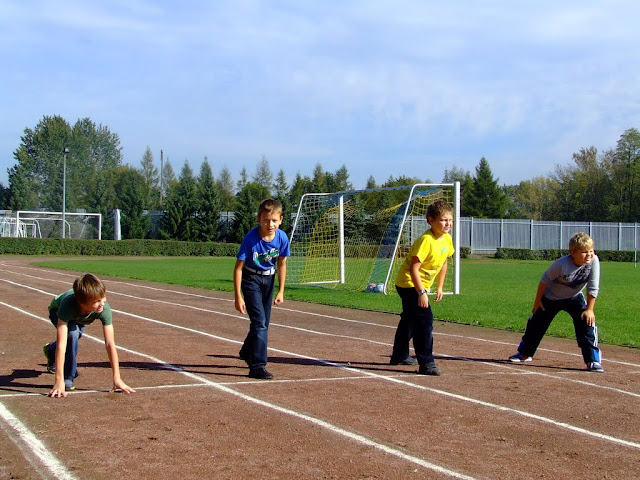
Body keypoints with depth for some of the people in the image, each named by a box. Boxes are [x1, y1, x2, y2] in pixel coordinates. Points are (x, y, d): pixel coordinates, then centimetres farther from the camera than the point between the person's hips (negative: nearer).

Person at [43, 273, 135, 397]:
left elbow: (110, 344, -38)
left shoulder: (104, 309, -41)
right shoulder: (68, 305, -48)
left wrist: (117, 378, -40)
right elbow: (61, 344, -50)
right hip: (57, 311, -4)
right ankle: (68, 378, -10)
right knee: (72, 334, -29)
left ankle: (51, 350, 46)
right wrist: (59, 381, -53)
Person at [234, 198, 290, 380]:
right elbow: (238, 267, -20)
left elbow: (281, 264, 0)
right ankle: (257, 366, -11)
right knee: (259, 322, -14)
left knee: (263, 322, 15)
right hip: (251, 278, -5)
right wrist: (238, 296, -22)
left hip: (269, 279, 5)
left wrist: (281, 291, 1)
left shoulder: (282, 238, -16)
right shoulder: (251, 238, -27)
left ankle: (247, 352, 41)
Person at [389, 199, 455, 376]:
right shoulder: (426, 241, -28)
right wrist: (421, 293, -29)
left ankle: (399, 356, 41)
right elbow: (414, 268, -28)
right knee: (424, 320, -19)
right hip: (409, 284, -10)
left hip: (420, 286, 10)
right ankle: (426, 363, -17)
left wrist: (439, 287, 13)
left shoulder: (447, 239, -2)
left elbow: (443, 263, 14)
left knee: (409, 319, 24)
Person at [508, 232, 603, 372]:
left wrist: (589, 309, -16)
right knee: (536, 325, 9)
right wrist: (538, 300, -9)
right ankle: (524, 353, 33)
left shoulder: (594, 261, -28)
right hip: (551, 297, -2)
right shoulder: (561, 264, -36)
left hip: (574, 297, 2)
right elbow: (545, 280, -18)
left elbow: (593, 288, -18)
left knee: (587, 322, -16)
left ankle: (593, 360, -7)